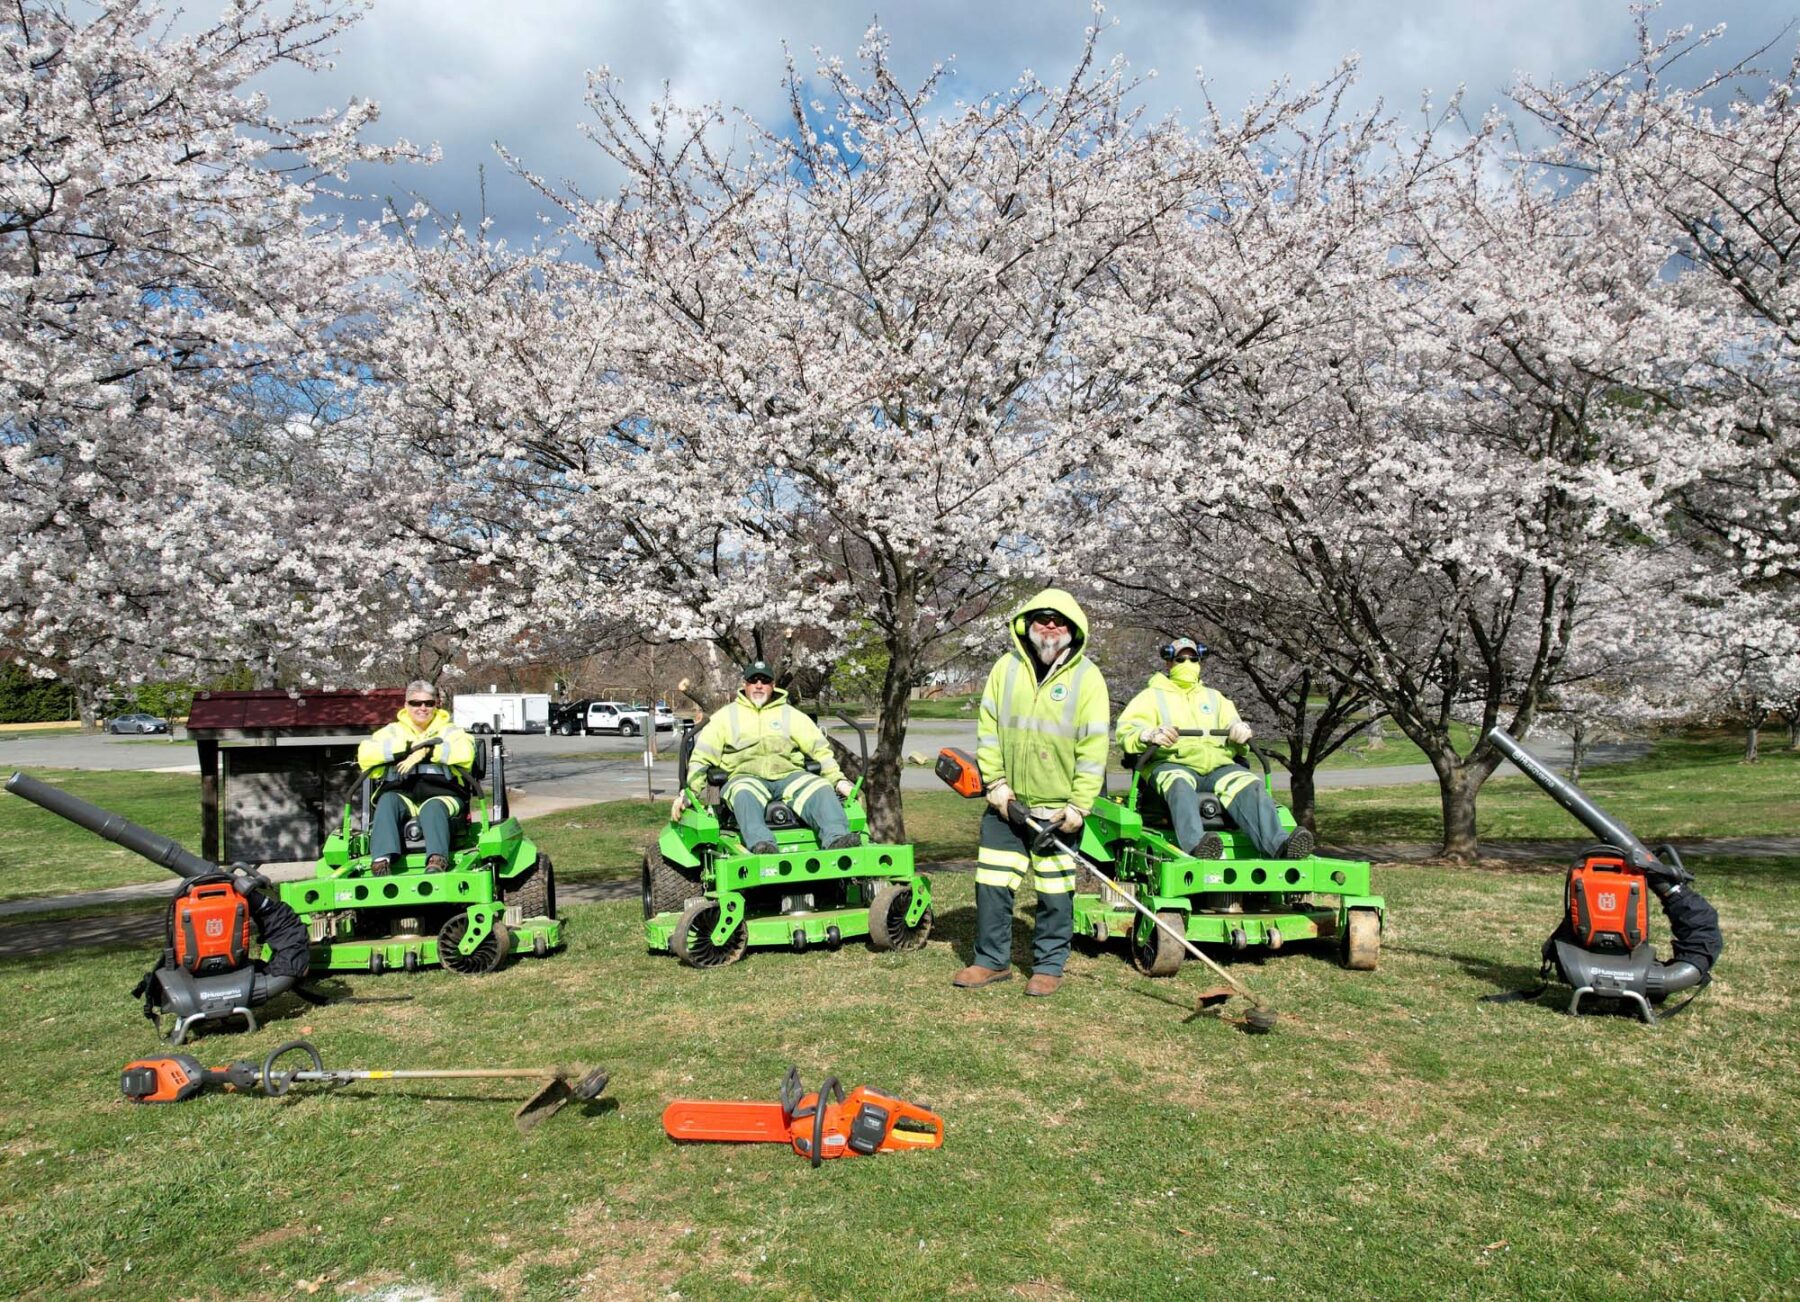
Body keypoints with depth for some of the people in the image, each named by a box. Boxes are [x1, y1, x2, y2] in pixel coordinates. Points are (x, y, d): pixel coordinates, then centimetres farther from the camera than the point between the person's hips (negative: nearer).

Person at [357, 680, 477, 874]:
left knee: (432, 808, -34)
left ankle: (437, 859, -52)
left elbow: (465, 752, -9)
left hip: (441, 796, -2)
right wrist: (409, 746, -7)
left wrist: (426, 752, -15)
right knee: (387, 800, -30)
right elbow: (365, 754, 0)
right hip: (403, 796, 2)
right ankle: (382, 858, -42)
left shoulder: (449, 731, 16)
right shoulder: (393, 731, 21)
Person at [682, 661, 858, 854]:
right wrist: (688, 791, 0)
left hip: (789, 775, 1)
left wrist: (839, 780, 3)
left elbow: (820, 750, 17)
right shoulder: (725, 716, 19)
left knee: (820, 788, -29)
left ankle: (837, 839, -49)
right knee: (744, 794, -38)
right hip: (746, 777, -1)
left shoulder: (791, 715, 22)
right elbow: (701, 757, 13)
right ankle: (761, 845, -58)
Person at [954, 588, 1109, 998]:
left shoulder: (1087, 677, -5)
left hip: (1058, 809, -3)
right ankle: (992, 960, 22)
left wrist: (1078, 806, -11)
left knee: (1054, 892, 6)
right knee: (992, 884, 7)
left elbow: (1094, 747, -7)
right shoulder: (1006, 668, 3)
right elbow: (988, 730, 5)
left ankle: (1049, 965, 21)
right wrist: (996, 783, -3)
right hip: (1007, 803, 3)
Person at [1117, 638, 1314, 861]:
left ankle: (1279, 845, -47)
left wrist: (1241, 730, -6)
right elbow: (1126, 731, 5)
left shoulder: (1214, 697, 34)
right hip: (1171, 763, -3)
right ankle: (1196, 844, -60)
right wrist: (1150, 735, -19)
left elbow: (1234, 724, 21)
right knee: (1180, 783, -39)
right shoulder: (1152, 696, 21)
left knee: (1248, 784, -28)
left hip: (1217, 765, 3)